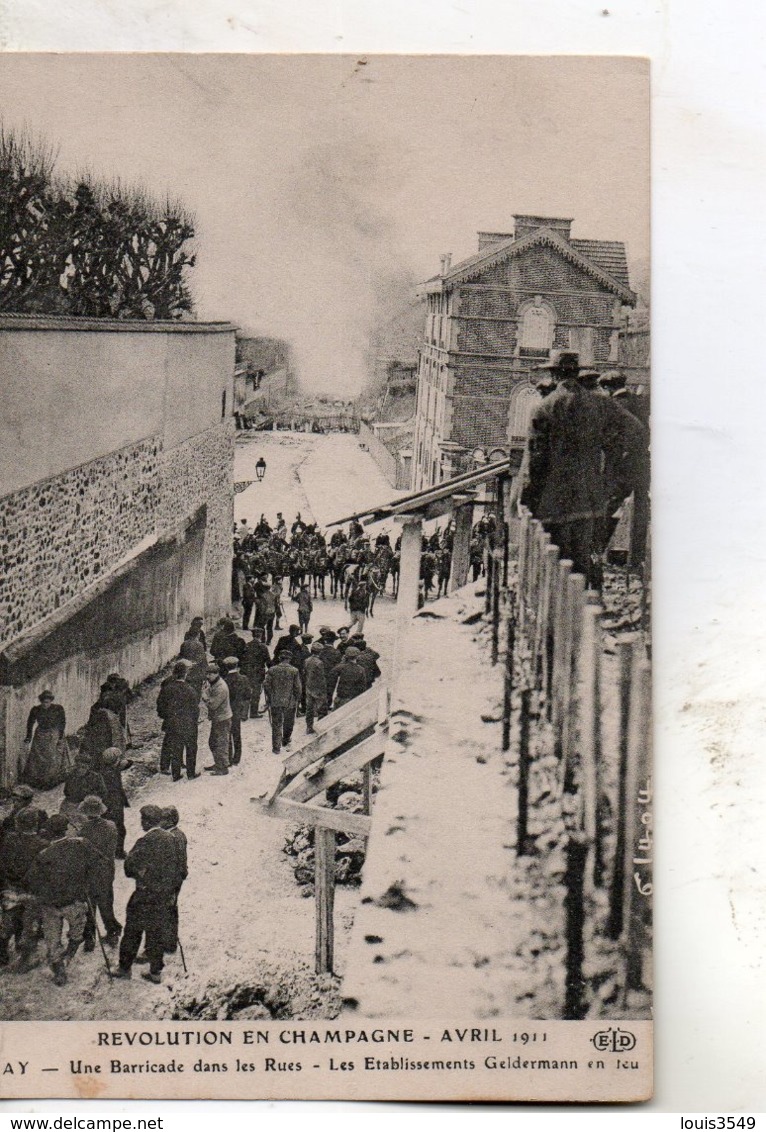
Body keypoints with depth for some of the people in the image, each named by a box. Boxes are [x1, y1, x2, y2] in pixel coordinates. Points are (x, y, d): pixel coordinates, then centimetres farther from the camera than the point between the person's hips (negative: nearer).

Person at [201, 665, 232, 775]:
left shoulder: (221, 688, -25)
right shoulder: (211, 684, 7)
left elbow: (212, 704, -26)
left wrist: (205, 694, -16)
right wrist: (205, 691, -6)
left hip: (222, 720, -10)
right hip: (216, 719, 10)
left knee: (221, 744, -3)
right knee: (212, 742, 20)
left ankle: (223, 768, 5)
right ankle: (218, 764, 33)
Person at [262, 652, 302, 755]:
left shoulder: (272, 670, -3)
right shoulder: (294, 671, -7)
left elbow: (266, 685, -3)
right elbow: (297, 687, -6)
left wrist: (268, 698, 8)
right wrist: (297, 700, 6)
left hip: (275, 701, 1)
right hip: (290, 702, 0)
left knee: (276, 724, 6)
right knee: (288, 722, 21)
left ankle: (276, 747, 4)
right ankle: (286, 740, 38)